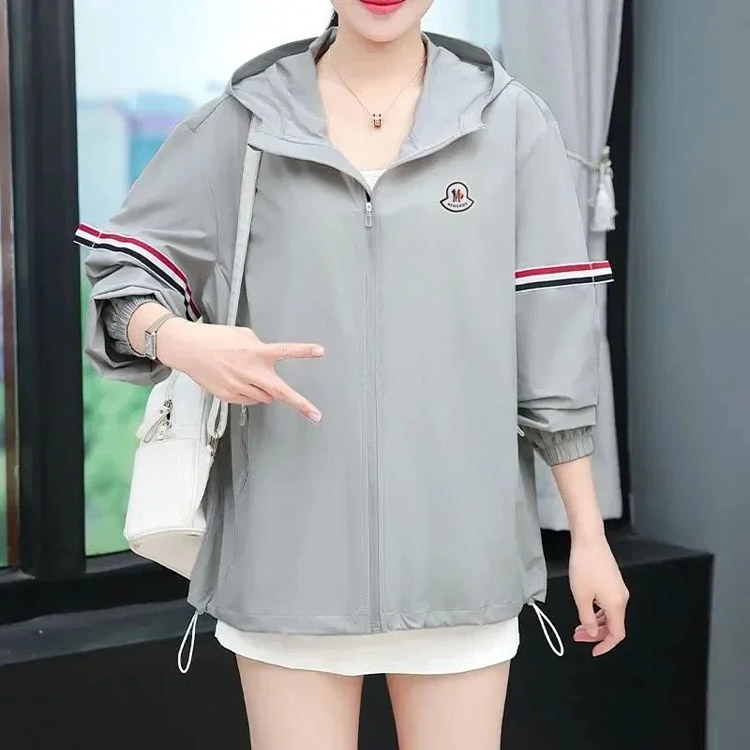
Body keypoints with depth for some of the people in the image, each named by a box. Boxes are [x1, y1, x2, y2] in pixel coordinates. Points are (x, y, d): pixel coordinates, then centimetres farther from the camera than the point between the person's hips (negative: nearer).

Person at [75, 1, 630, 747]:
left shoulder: (509, 120, 2)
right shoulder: (242, 122, 1)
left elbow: (554, 344, 3)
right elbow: (119, 270, 7)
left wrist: (588, 535, 4)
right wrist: (182, 342, -16)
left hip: (458, 548, 1)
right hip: (290, 548, 0)